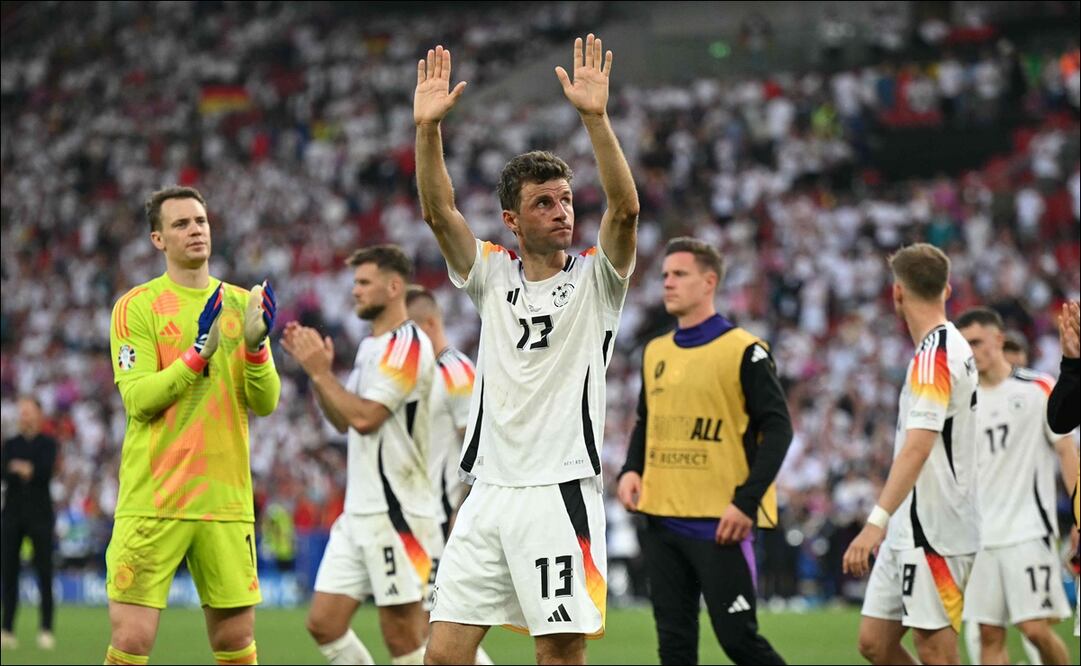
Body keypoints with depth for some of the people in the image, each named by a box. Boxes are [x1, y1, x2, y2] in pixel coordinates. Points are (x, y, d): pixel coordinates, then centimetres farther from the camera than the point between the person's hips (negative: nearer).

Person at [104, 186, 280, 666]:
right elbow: (137, 399, -10)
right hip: (153, 499, -4)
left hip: (226, 497, 4)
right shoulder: (137, 306, 0)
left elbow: (265, 403, 6)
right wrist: (199, 352, -20)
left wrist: (255, 345, -12)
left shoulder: (242, 304, 12)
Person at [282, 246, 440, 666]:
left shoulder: (407, 344, -13)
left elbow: (364, 416, -20)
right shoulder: (371, 346, 18)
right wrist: (315, 368, 9)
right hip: (359, 512, 10)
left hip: (396, 512, -10)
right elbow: (342, 421, 20)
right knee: (323, 623, 5)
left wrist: (320, 371, -11)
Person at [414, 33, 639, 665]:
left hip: (561, 490, -3)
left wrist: (595, 116, -26)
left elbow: (626, 208, -15)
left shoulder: (595, 278, 2)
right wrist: (428, 127, -15)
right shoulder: (492, 273, 11)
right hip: (488, 490, 3)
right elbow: (439, 210, -2)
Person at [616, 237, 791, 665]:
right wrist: (631, 470, 4)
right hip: (661, 519, 6)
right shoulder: (655, 352, 13)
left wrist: (746, 501, -17)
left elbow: (777, 429, -9)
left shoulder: (743, 351, -6)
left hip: (721, 523, -6)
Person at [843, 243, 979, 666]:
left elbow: (917, 447, -27)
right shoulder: (952, 347, 15)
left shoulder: (933, 355, -15)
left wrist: (876, 522, -33)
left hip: (934, 533, -9)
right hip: (910, 532, 9)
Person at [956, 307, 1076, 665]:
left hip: (1028, 530, -4)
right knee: (990, 636, 0)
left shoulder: (1039, 389, -1)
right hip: (980, 535, 4)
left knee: (1036, 629, -12)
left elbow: (1066, 452, -1)